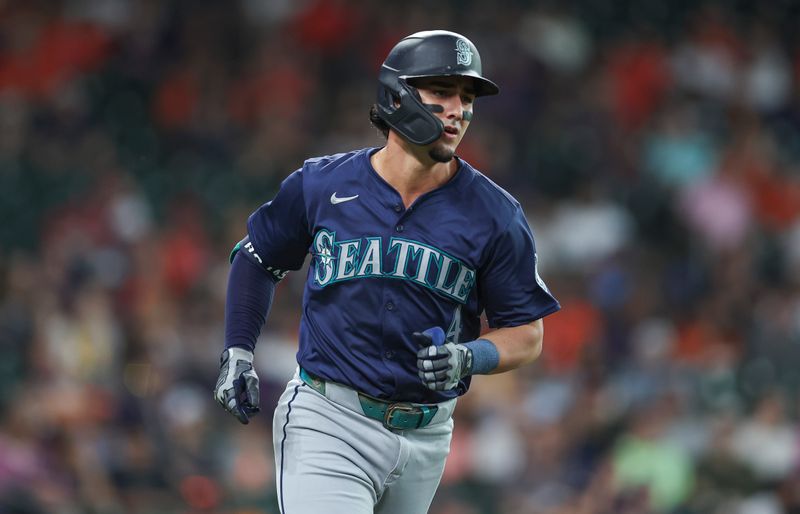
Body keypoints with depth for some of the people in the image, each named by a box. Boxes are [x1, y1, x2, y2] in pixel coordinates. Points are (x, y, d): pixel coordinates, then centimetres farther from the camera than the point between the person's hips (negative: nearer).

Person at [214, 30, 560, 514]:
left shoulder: (495, 215, -3)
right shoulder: (321, 184, -2)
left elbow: (526, 335, 2)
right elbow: (258, 257, 16)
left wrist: (467, 359, -18)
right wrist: (238, 352, 7)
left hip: (425, 437, 2)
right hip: (329, 424, -2)